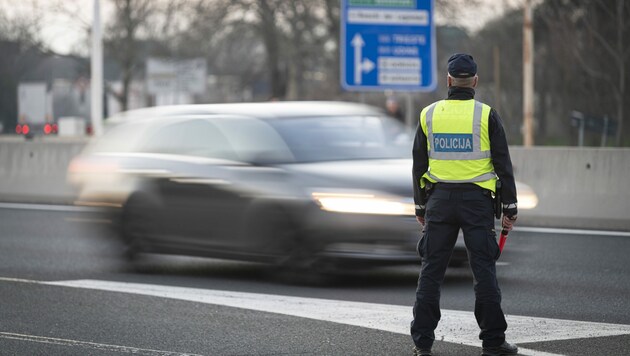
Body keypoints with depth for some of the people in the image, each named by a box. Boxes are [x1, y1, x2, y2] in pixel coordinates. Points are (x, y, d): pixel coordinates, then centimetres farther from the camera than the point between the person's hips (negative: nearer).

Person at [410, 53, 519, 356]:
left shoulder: (429, 114, 3)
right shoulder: (486, 115, -5)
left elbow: (419, 165, 8)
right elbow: (503, 164, -5)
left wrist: (420, 206, 17)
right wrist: (510, 208, 1)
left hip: (439, 199, 2)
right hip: (477, 201, -2)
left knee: (431, 271, 7)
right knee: (484, 271, 2)